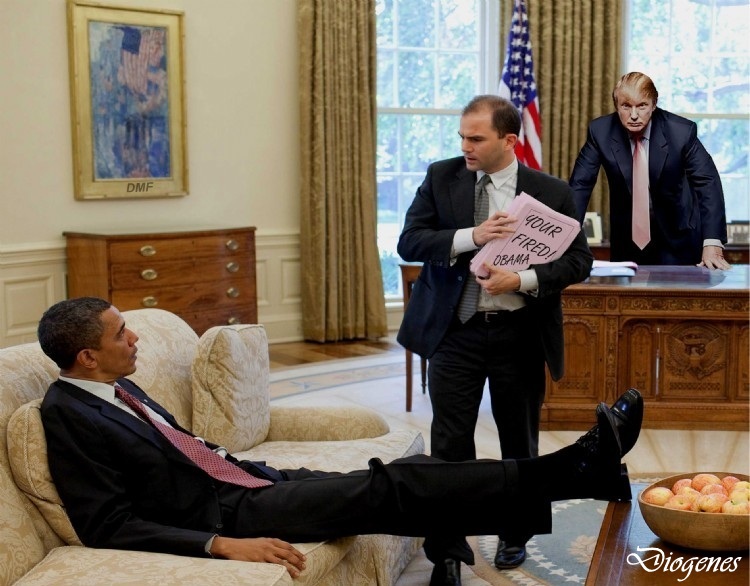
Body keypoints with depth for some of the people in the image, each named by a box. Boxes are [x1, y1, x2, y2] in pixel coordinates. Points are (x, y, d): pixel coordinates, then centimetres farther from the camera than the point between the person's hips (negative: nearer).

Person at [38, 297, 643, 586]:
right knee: (383, 489, -18)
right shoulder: (67, 414, -14)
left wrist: (245, 466, 17)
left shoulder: (118, 388, 12)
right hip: (220, 513, -8)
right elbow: (109, 527, -20)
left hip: (241, 481, 8)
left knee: (396, 478, -6)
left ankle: (574, 468, -8)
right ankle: (574, 470, -16)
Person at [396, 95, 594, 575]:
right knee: (450, 443, 1)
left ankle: (516, 536, 33)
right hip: (455, 329, 0)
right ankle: (451, 538, 17)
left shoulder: (552, 192, -4)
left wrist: (523, 280, -19)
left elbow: (579, 260, -3)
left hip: (520, 333, 0)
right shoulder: (441, 178, 0)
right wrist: (471, 237, -21)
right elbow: (409, 242, -6)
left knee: (520, 442, 13)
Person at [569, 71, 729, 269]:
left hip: (677, 236, -1)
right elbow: (580, 184, -9)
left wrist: (713, 245, -29)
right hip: (626, 237, 1)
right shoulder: (600, 131, -12)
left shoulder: (682, 131, -17)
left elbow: (708, 184, -18)